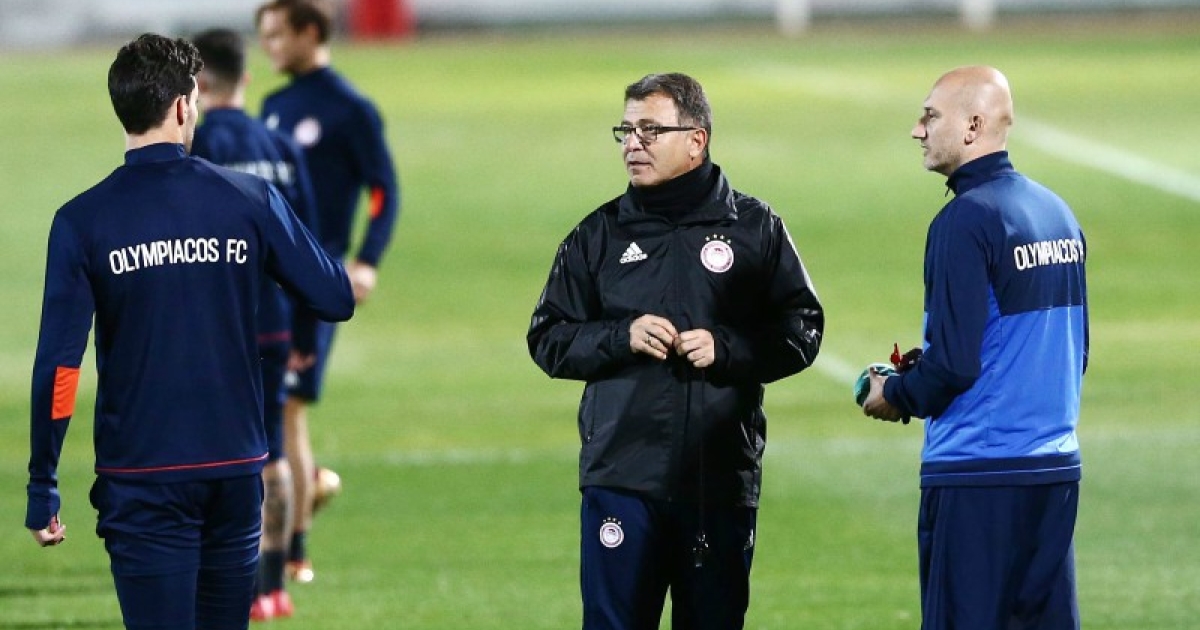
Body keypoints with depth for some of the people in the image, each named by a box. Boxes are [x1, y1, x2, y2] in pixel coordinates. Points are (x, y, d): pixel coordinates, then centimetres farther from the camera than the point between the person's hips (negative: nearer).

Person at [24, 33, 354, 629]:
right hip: (237, 469, 2)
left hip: (141, 480, -2)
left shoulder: (82, 220, -7)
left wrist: (42, 491, -2)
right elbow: (336, 300, 3)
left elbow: (57, 365, -10)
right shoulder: (250, 199, -3)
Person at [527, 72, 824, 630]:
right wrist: (622, 335, -10)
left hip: (722, 480, 0)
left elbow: (801, 331, 3)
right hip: (620, 476, 0)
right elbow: (548, 339, 8)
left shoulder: (755, 229, 5)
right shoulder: (600, 235, 8)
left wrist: (726, 349, -13)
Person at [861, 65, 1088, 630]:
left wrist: (894, 396, 2)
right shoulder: (1058, 213, 11)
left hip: (978, 476, -8)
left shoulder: (966, 220, -13)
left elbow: (953, 363, -18)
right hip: (1056, 470, 8)